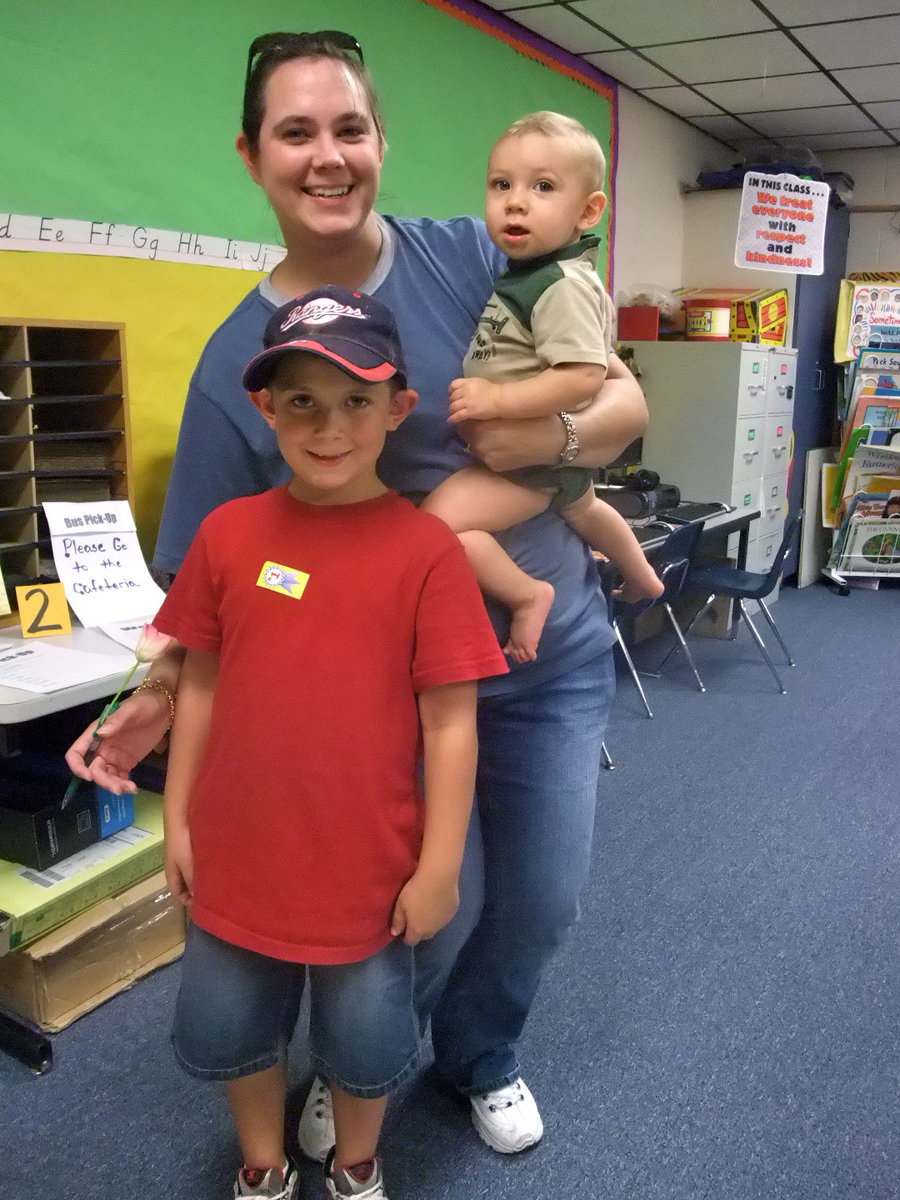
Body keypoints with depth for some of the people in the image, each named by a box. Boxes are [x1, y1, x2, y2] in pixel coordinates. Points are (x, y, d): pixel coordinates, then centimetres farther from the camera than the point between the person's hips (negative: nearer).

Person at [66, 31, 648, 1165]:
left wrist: (559, 434, -25)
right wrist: (158, 695, -17)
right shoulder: (234, 360, -9)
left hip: (553, 654, 3)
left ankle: (481, 1055, 47)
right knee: (435, 905, 5)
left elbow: (626, 400, -5)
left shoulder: (474, 258, -7)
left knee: (541, 898, 14)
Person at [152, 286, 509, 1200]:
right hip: (238, 857, 3)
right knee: (224, 1033, 22)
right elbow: (200, 687, 3)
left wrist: (440, 865, -9)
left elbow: (450, 721, -11)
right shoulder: (228, 532, -6)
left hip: (368, 865, -3)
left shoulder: (426, 549, -15)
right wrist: (177, 820, 7)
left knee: (364, 1046, 20)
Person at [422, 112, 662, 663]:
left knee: (439, 520, -23)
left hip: (535, 455, -11)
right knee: (582, 508, 37)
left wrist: (498, 398, -35)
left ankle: (528, 594, -9)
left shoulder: (564, 285, -24)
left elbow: (584, 375, -34)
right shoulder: (522, 274, 5)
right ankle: (640, 577, 63)